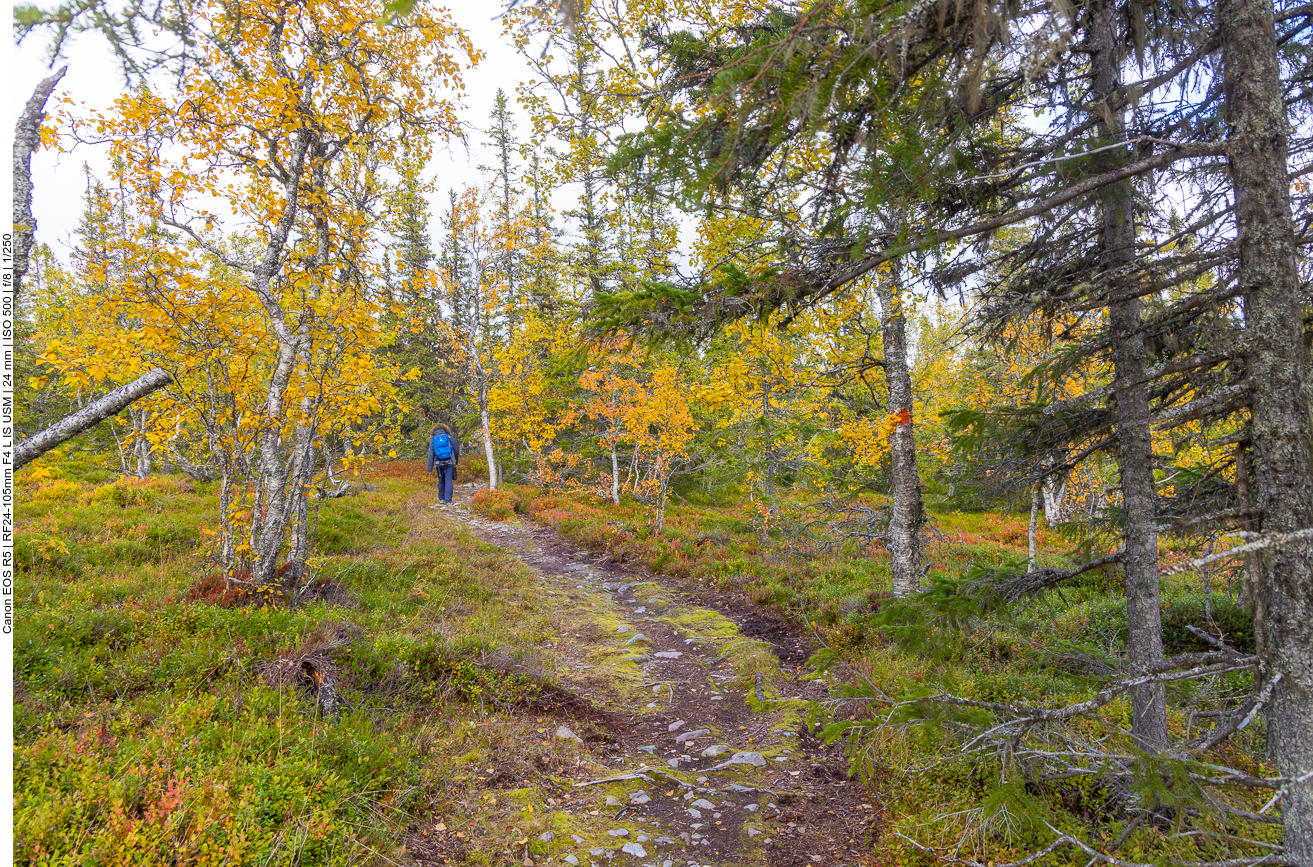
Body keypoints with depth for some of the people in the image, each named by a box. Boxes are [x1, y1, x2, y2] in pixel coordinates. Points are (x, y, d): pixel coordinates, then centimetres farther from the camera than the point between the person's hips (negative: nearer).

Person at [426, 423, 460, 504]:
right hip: (449, 462, -2)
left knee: (441, 481, 17)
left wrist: (430, 468, 2)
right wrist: (456, 460, 20)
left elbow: (430, 454, 1)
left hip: (439, 464, 2)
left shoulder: (432, 440, 4)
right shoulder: (449, 437, 1)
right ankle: (448, 500, -6)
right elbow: (456, 449, 5)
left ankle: (441, 498, 23)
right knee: (448, 481, -1)